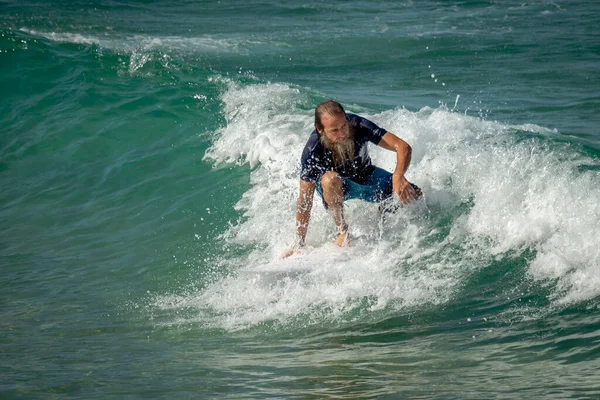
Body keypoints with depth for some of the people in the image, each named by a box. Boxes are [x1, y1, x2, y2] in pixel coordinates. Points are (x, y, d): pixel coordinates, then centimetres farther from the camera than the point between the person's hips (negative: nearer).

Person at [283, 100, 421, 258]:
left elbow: (403, 147, -31)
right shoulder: (313, 151, -32)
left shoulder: (358, 126, -30)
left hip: (367, 176, 3)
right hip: (337, 186, -3)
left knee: (413, 195, -16)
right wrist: (299, 246, -29)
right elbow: (305, 200, -28)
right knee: (330, 179, -39)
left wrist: (398, 177, -52)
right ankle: (342, 232, -19)